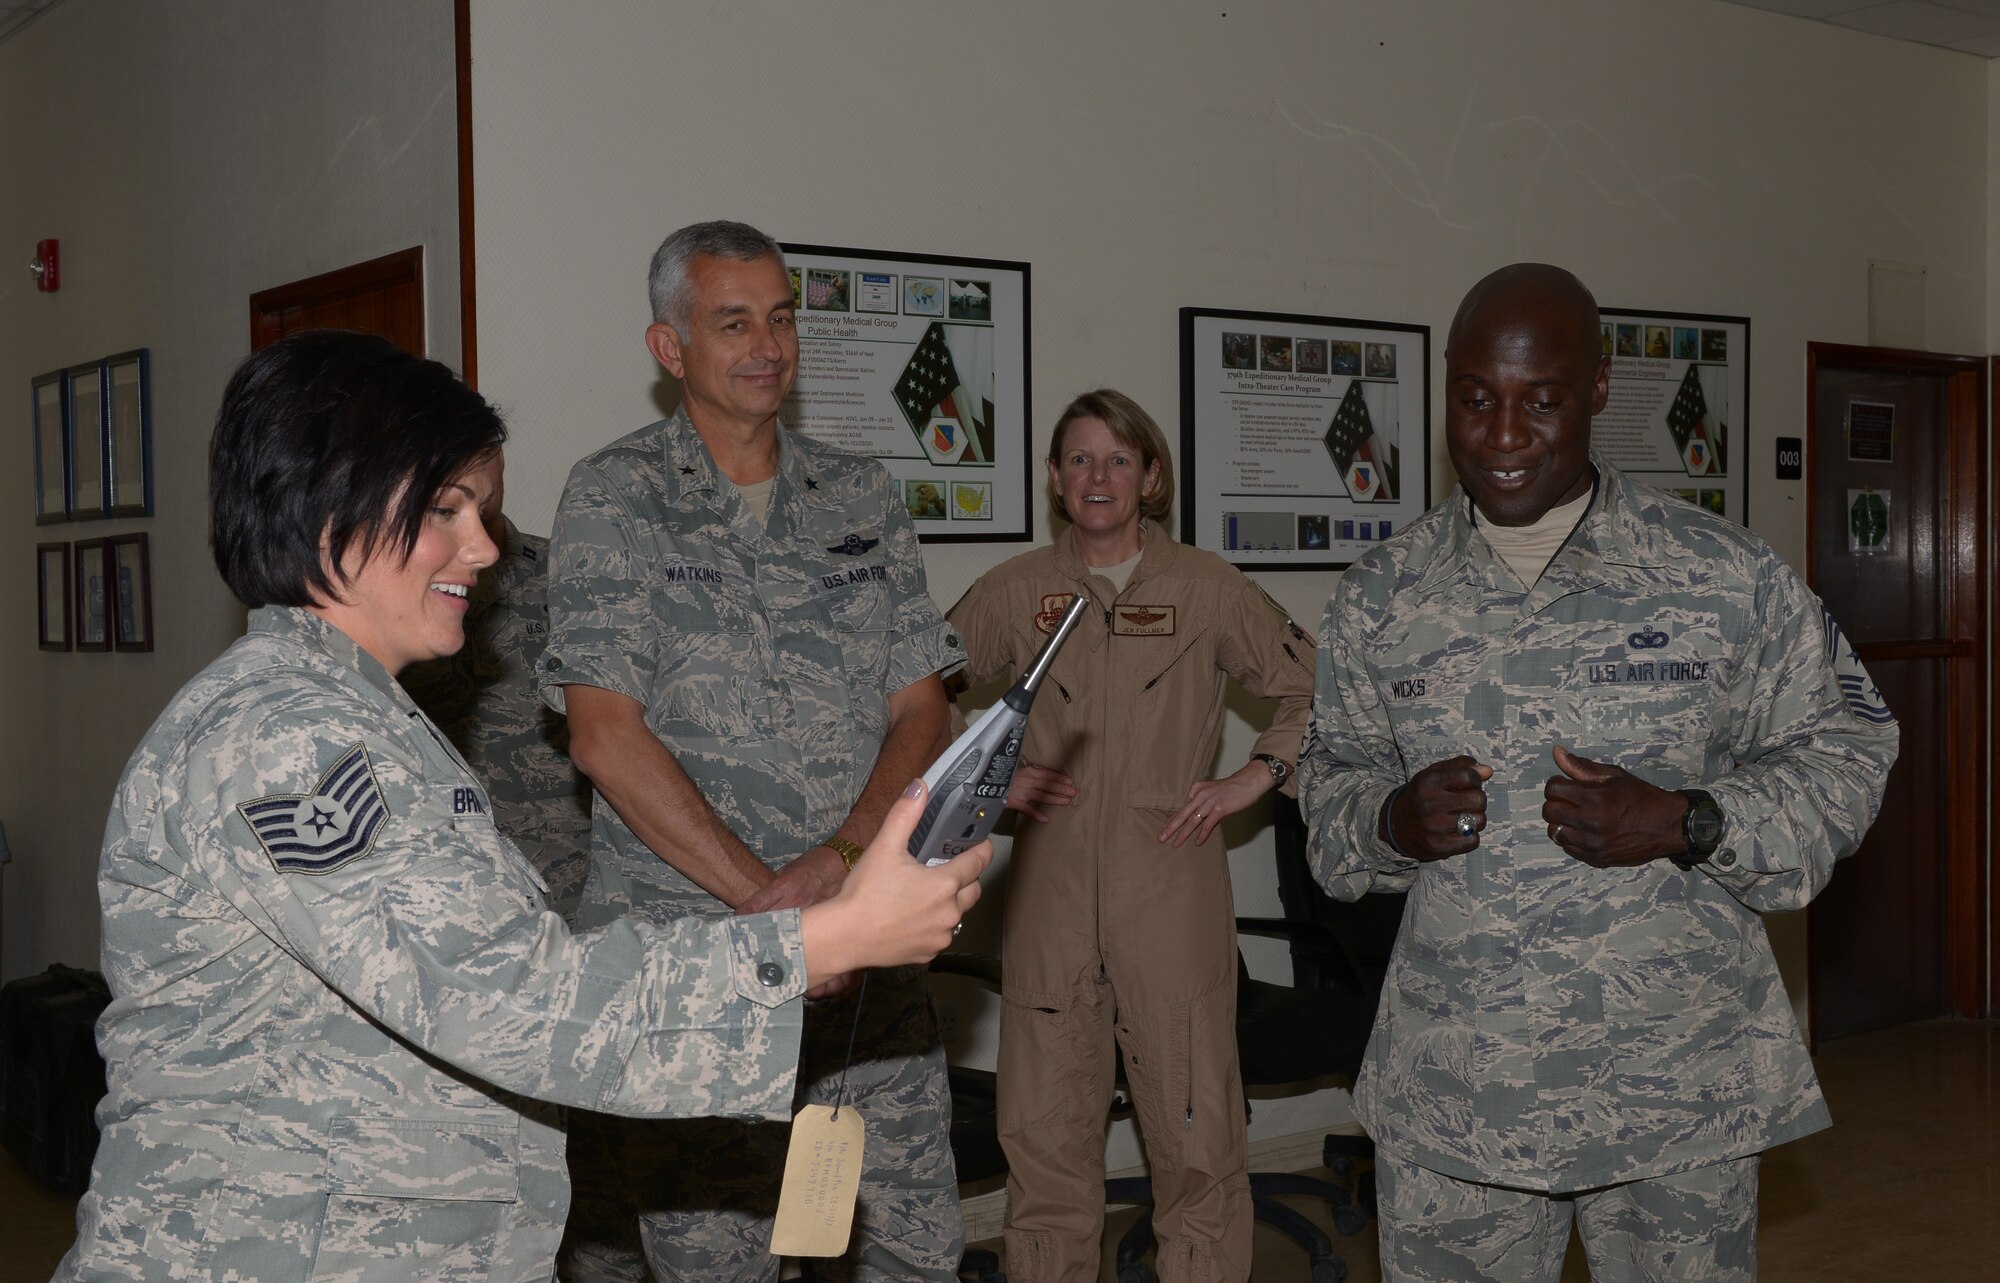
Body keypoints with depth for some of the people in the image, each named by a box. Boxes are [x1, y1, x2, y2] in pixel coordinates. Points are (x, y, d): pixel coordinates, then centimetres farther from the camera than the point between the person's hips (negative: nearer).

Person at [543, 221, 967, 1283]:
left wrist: (842, 857, -11)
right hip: (682, 951, -3)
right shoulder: (613, 497, 0)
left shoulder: (861, 496, 13)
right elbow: (606, 733, -9)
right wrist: (761, 895, -14)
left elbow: (922, 710, 8)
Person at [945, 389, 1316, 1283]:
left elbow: (1315, 688, 7)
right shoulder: (1016, 591, 7)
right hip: (1049, 894, 2)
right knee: (1043, 1136, 6)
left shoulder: (1206, 589, 3)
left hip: (1172, 894, -1)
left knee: (1197, 1136, 0)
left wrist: (1253, 779, -2)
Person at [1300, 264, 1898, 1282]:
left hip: (1676, 1083, -1)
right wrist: (1390, 820, -9)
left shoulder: (1726, 575, -3)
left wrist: (1689, 825, -14)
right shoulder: (1379, 595, 4)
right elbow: (1330, 772, 14)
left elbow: (1843, 748, 3)